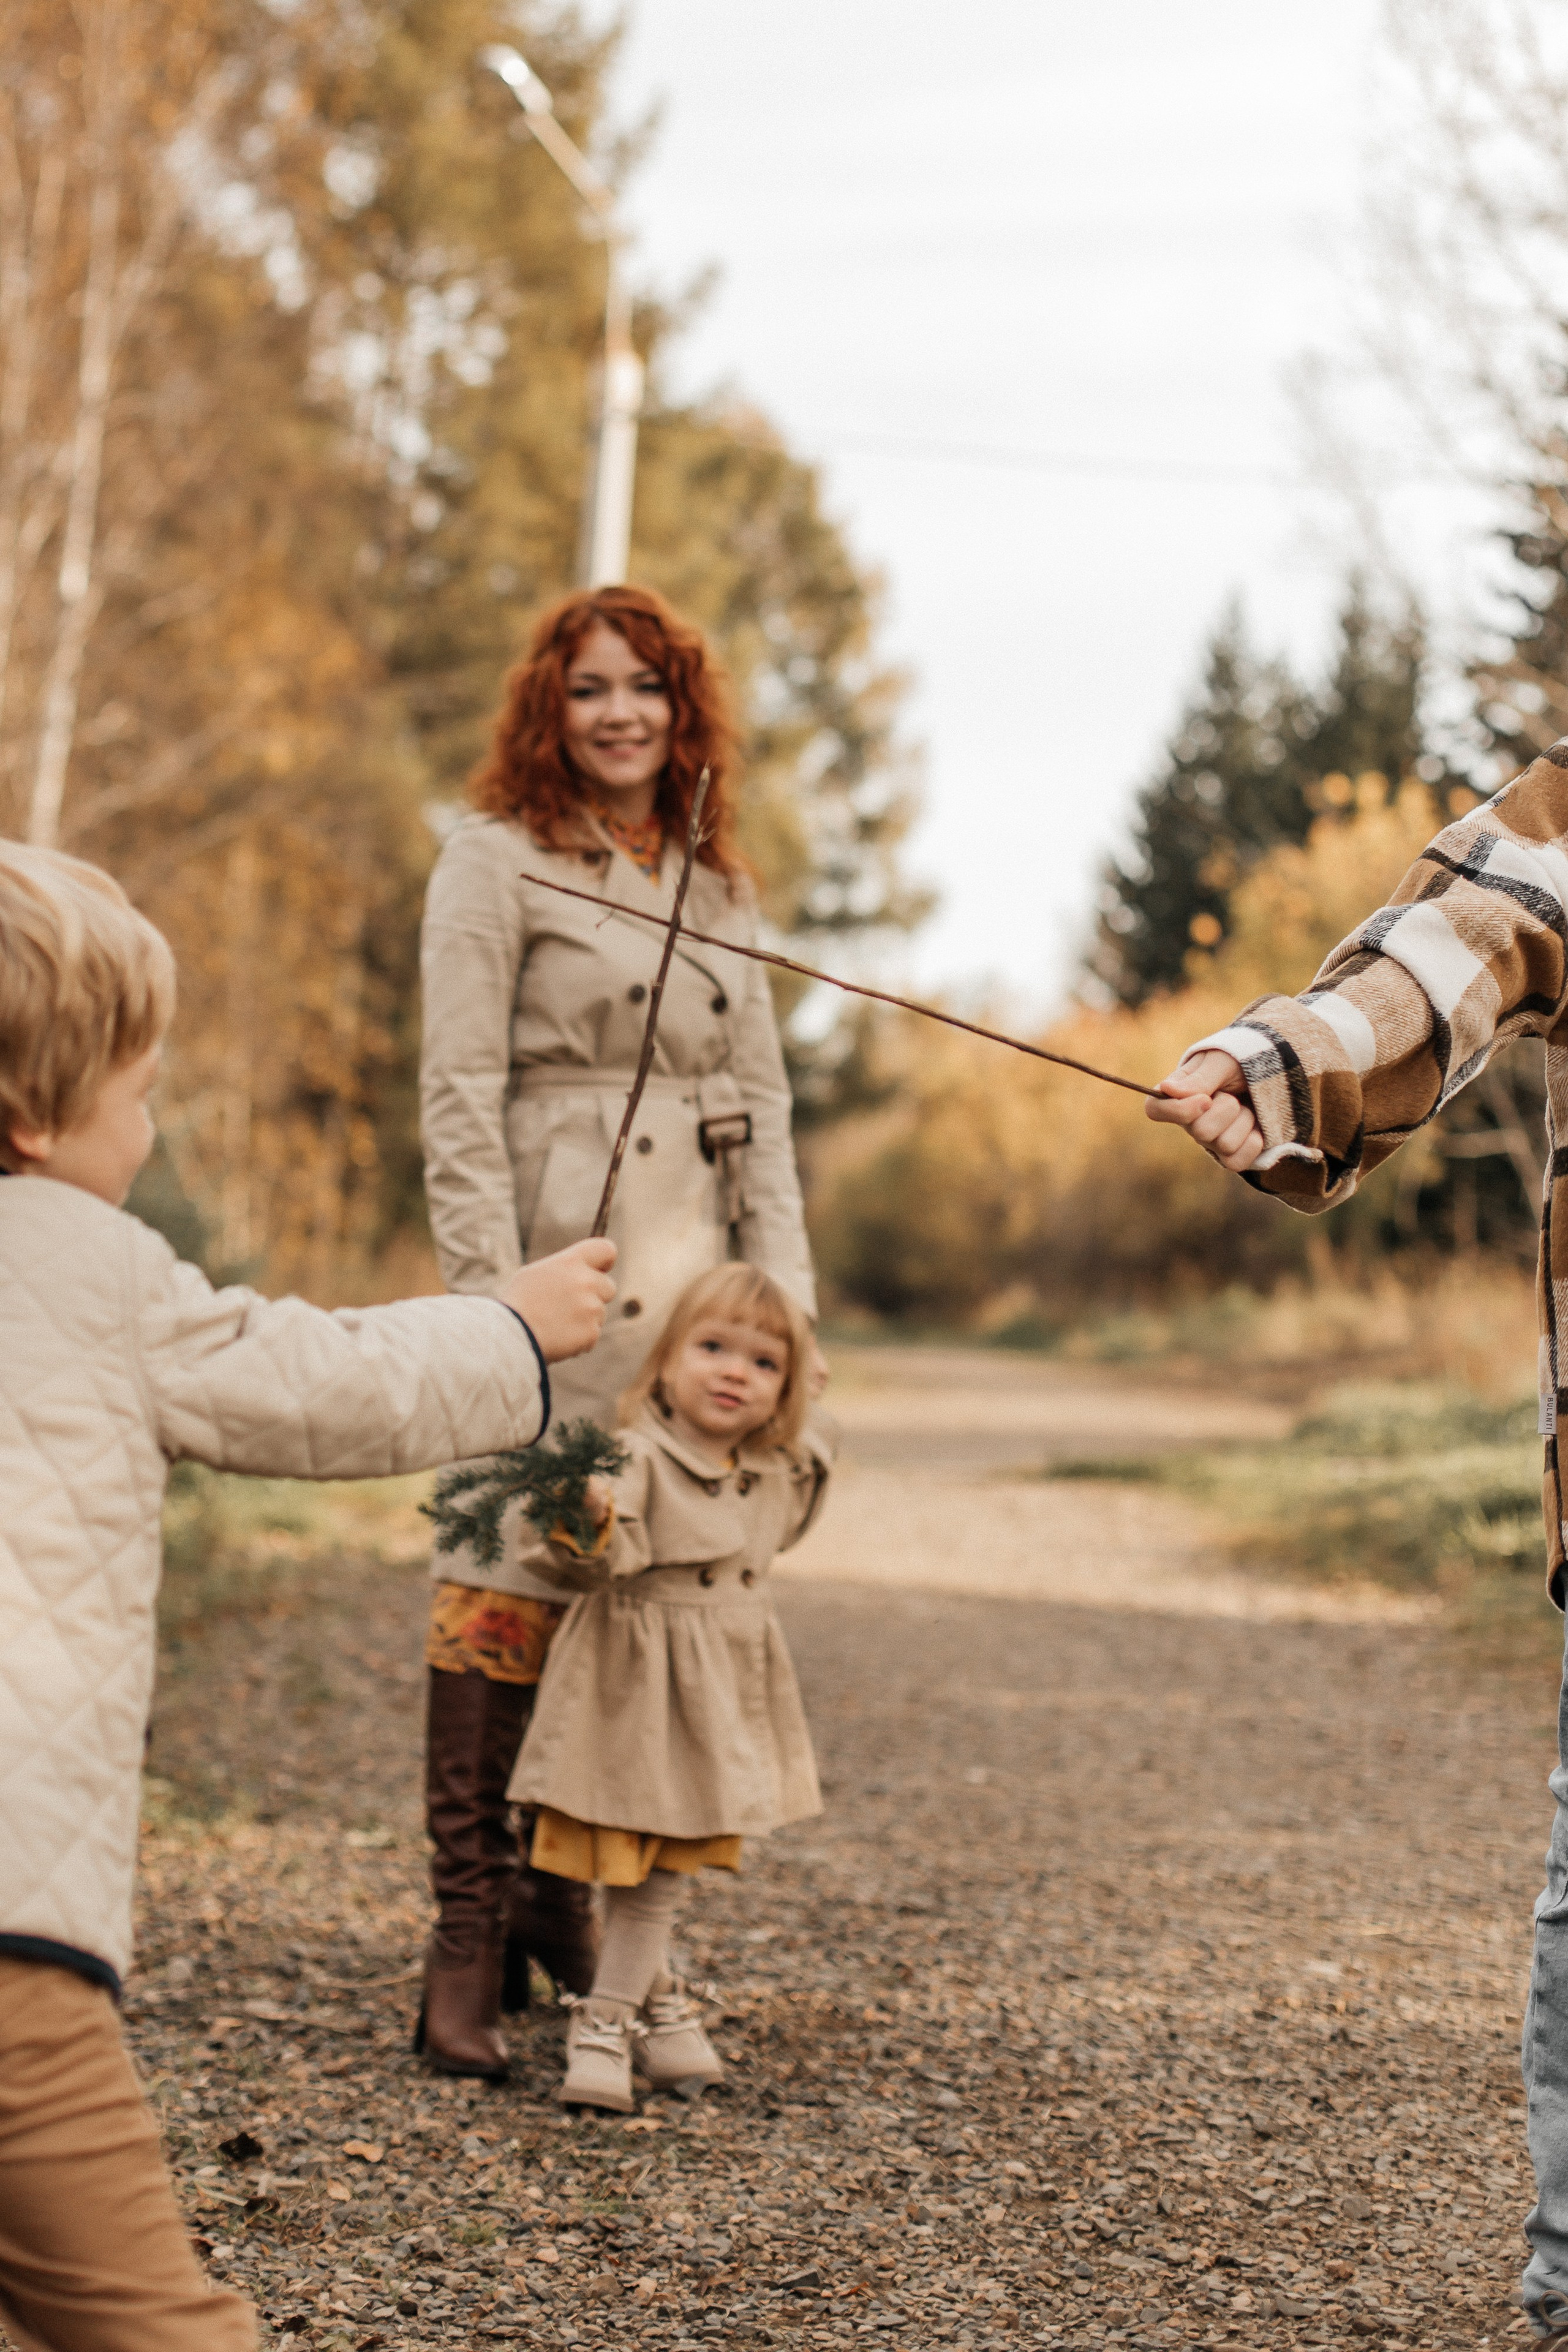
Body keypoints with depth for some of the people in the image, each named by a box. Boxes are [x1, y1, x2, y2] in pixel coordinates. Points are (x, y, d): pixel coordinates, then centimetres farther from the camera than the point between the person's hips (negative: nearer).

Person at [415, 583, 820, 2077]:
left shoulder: (718, 886, 18)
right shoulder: (495, 862, 1)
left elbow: (761, 1096, 18)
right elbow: (459, 1095, -6)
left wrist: (781, 1280, 7)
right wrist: (489, 1291, -14)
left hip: (692, 1277, 5)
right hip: (553, 1272, -5)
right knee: (507, 1582, -8)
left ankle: (563, 1892, 16)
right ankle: (469, 1935, -4)